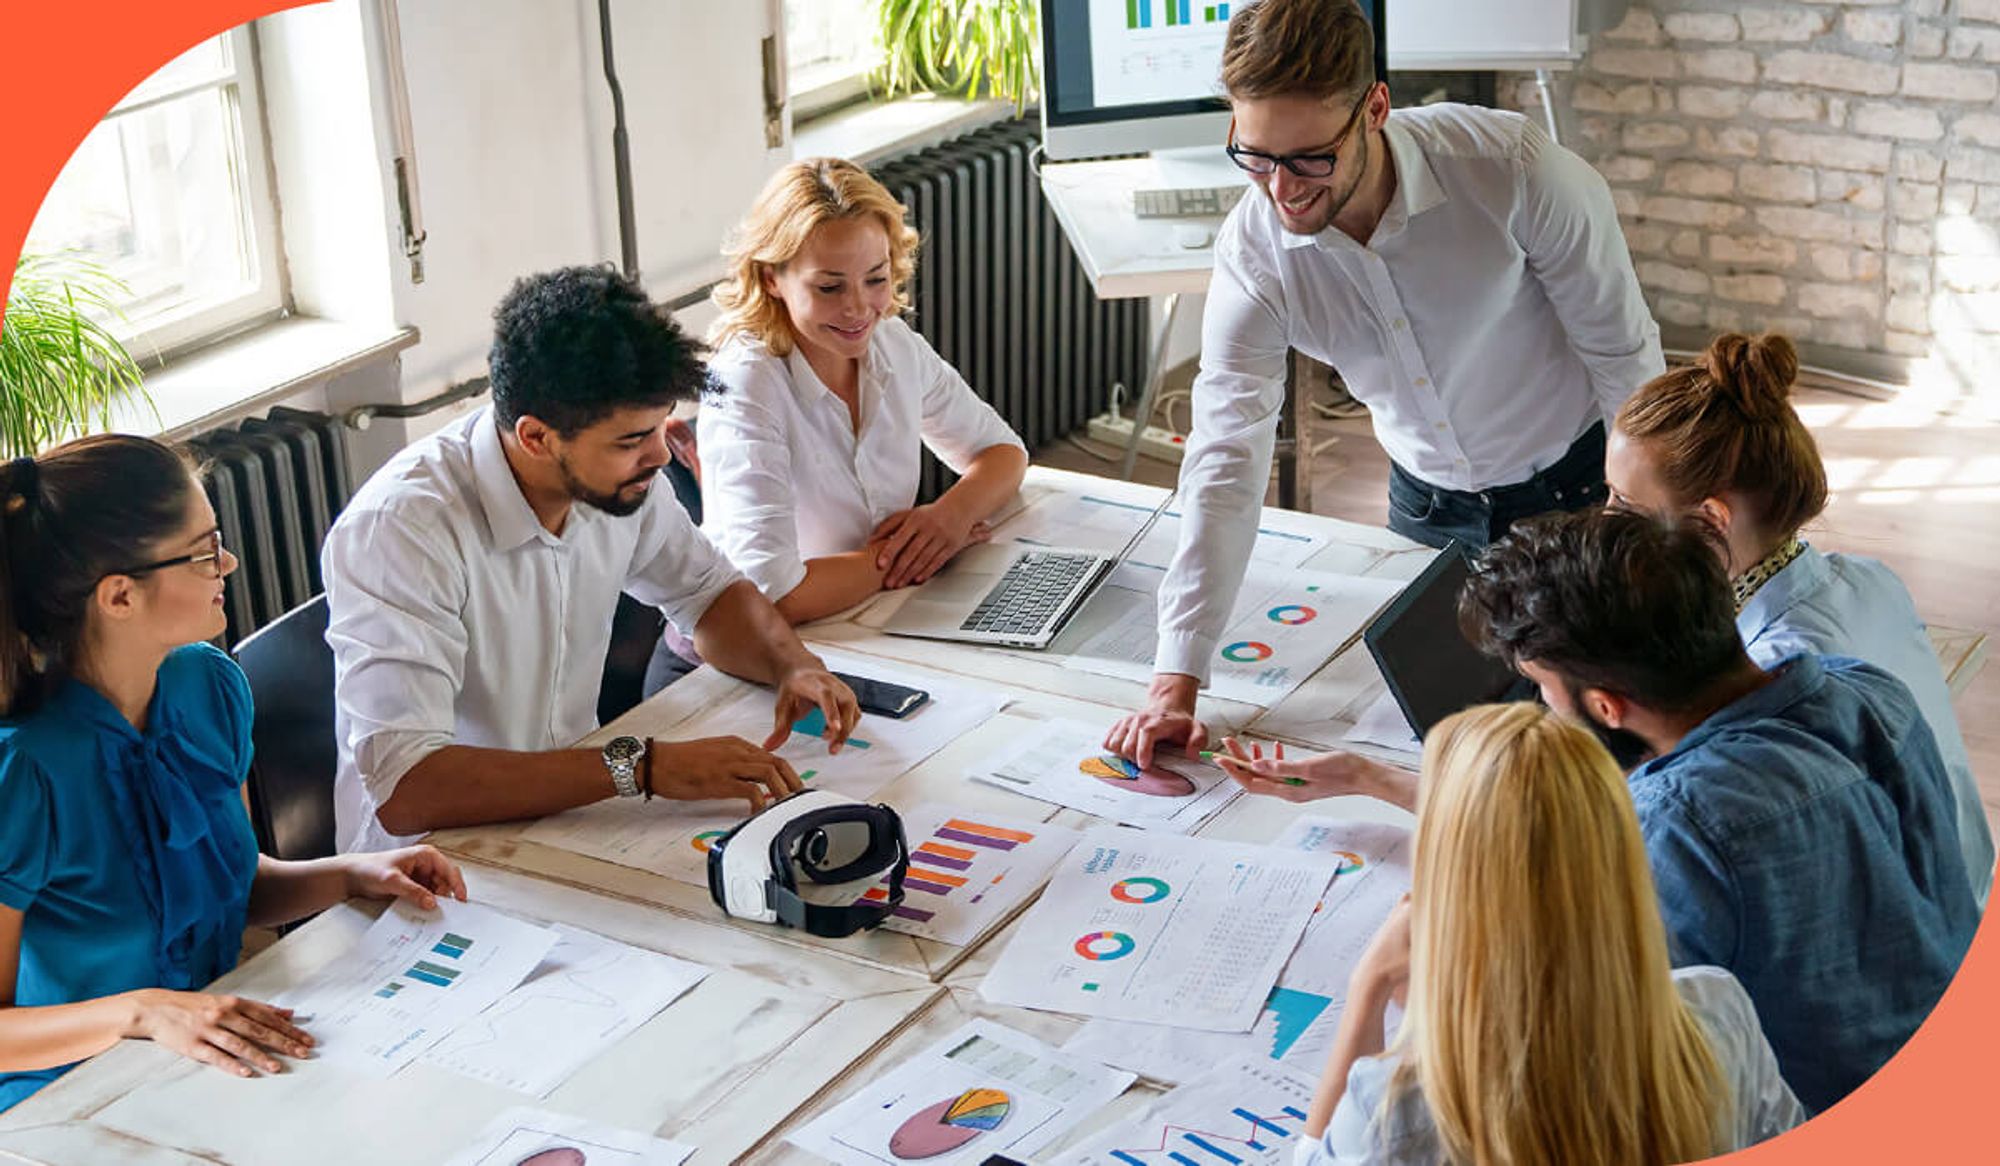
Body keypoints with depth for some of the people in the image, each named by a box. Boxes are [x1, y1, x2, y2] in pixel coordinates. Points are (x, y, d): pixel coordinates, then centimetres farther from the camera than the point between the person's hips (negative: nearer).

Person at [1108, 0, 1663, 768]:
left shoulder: (1511, 169, -30)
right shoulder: (1253, 252, -21)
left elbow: (1625, 356, -17)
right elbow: (1224, 465, -23)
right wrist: (1175, 683, -28)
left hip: (1576, 483, -2)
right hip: (1427, 502, 3)